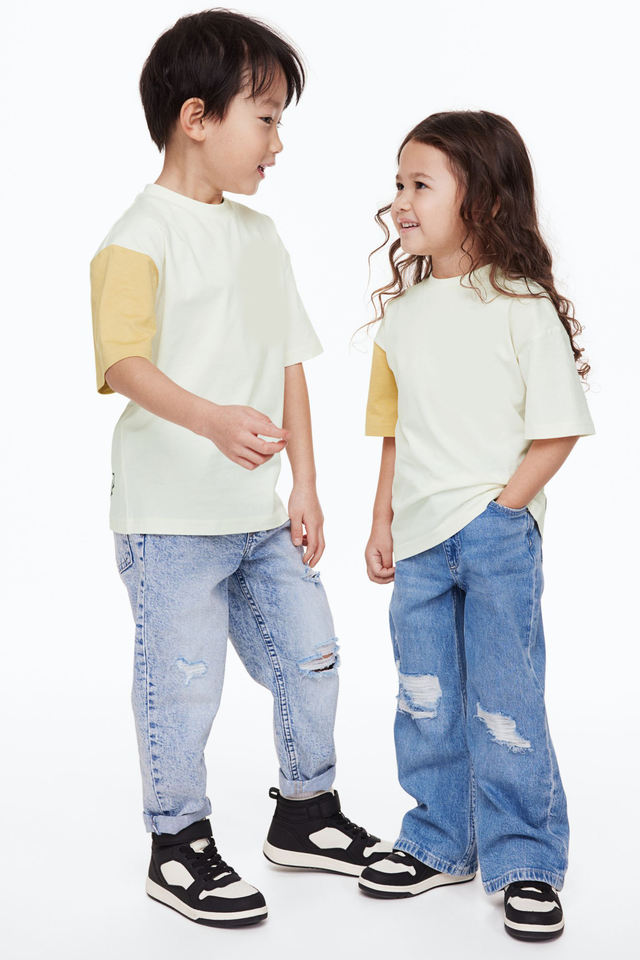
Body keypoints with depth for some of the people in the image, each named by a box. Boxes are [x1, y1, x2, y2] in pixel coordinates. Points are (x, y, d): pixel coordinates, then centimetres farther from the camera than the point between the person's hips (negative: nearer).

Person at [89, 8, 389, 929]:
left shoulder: (261, 236, 13)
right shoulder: (142, 235, -10)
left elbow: (289, 363, 13)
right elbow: (124, 362, -24)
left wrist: (306, 488, 9)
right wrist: (213, 420, -41)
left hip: (264, 512, 8)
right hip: (172, 516, -7)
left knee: (309, 658, 15)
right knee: (183, 685, 2)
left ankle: (305, 815, 35)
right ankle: (179, 851, 22)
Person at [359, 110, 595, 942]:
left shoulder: (522, 306, -9)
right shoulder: (402, 309, 8)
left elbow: (558, 430, -10)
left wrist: (501, 512, -14)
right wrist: (383, 521, 11)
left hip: (498, 537, -6)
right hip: (419, 540, 6)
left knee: (505, 705, 2)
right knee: (426, 701, 14)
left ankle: (526, 861, 18)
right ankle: (441, 842, 31)